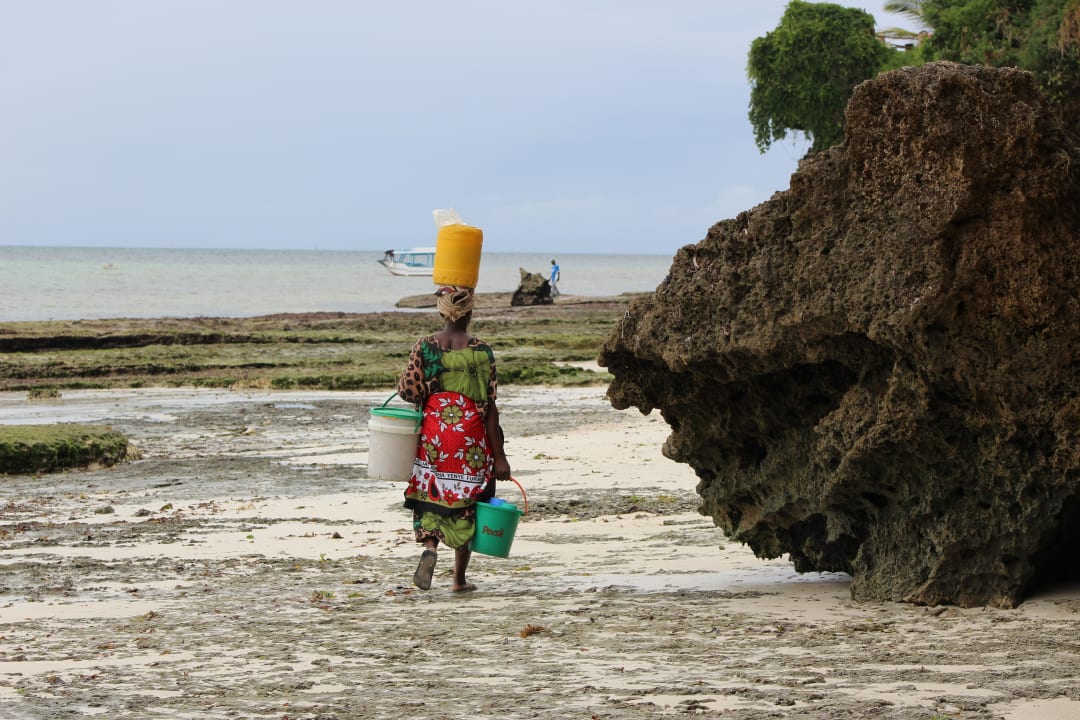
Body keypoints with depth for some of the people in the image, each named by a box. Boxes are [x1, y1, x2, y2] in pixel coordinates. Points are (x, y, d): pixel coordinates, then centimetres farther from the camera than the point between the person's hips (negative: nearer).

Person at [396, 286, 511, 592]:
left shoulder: (424, 346, -3)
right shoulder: (481, 351, -7)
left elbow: (408, 391, -6)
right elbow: (489, 408, -7)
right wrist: (499, 456, -4)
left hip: (432, 432, 1)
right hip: (470, 437, -1)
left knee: (429, 496, 13)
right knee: (465, 502, 10)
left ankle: (430, 547, -17)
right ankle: (460, 578, 15)